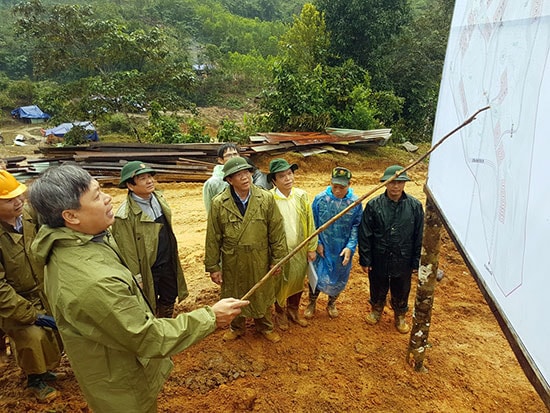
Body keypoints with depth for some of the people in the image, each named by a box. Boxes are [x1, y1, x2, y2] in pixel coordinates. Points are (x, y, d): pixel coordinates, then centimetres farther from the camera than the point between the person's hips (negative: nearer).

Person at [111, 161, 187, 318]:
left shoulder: (159, 199, 0)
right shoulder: (125, 216, -22)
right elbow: (127, 250, -18)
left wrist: (174, 258, 14)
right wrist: (137, 279, -13)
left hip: (169, 264, 6)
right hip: (148, 269, -6)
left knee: (169, 299, 23)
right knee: (150, 309, 15)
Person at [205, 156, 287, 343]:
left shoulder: (266, 199, -11)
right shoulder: (218, 204, -12)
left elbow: (277, 231, -5)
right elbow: (213, 239, -6)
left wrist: (278, 258, -4)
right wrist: (212, 266, -3)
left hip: (260, 262, 0)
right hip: (232, 263, 0)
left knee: (263, 295, 20)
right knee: (234, 297, 20)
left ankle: (265, 326, 47)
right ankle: (236, 327, 48)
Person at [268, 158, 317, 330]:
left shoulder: (301, 196, -7)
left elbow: (310, 223, 0)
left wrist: (312, 247, 2)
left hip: (300, 251, 3)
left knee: (297, 283, 21)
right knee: (280, 285, 17)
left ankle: (293, 311, 46)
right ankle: (280, 313, 43)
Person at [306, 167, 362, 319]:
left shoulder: (355, 202, -13)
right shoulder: (320, 199, -13)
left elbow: (356, 226, -6)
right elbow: (313, 224, -3)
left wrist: (350, 247, -14)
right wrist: (317, 243, -7)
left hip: (342, 251, 1)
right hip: (322, 249, -1)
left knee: (338, 279, 18)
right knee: (317, 276, 12)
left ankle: (331, 303, 44)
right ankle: (312, 303, 38)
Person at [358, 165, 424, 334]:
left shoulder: (415, 206, -10)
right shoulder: (374, 205, -13)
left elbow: (419, 237, -2)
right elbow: (365, 235, -7)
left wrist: (416, 262, 0)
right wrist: (365, 260, -6)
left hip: (403, 261, 1)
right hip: (379, 260, 0)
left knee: (401, 291, 20)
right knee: (378, 289, 21)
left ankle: (400, 316, 46)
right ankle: (376, 309, 50)